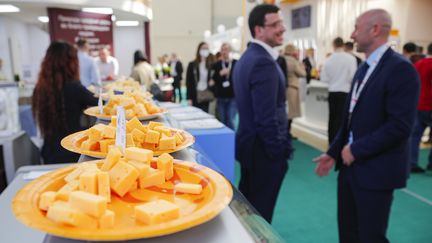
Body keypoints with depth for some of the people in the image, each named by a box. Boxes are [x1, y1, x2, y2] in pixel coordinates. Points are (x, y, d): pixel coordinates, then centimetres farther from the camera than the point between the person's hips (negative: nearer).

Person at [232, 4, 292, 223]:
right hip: (263, 149, -10)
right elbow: (266, 117, -25)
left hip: (249, 143, 10)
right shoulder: (263, 62, -22)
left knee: (247, 208, 23)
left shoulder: (247, 57, 11)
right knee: (260, 213, 7)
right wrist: (281, 151, -15)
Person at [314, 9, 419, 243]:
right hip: (350, 165, 8)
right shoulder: (364, 68, 12)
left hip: (375, 170, -8)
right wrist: (334, 152, 9)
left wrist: (356, 150, -16)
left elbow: (400, 126, -22)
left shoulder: (400, 68, -15)